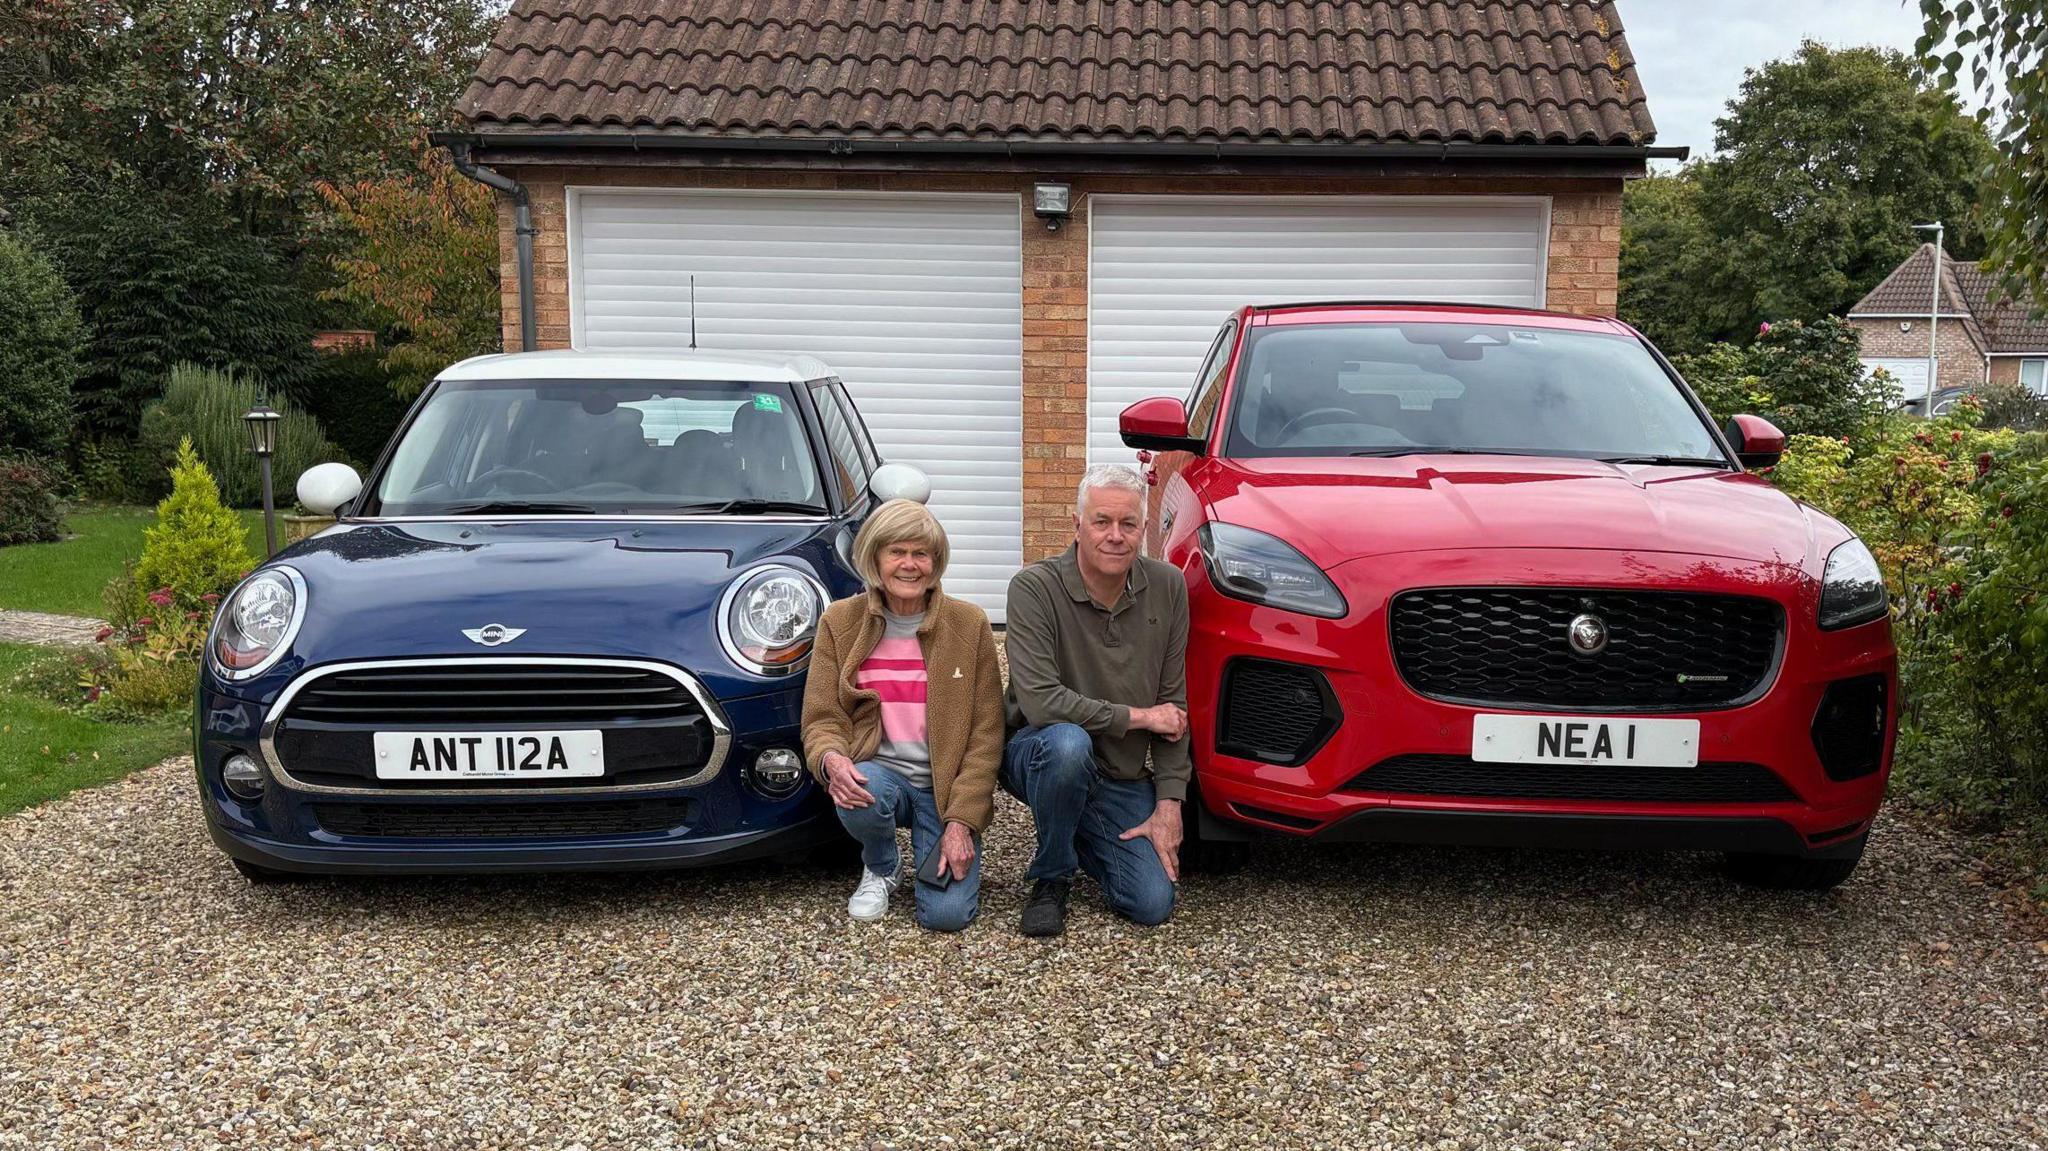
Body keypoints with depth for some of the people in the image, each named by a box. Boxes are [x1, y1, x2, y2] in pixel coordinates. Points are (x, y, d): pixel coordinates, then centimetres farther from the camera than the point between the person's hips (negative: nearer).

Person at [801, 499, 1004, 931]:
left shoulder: (969, 624, -4)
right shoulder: (840, 622, -1)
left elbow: (985, 734, -5)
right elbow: (822, 719, -3)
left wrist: (962, 820, -14)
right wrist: (830, 758, -27)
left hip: (947, 785, -1)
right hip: (880, 771, 1)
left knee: (948, 912, -19)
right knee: (862, 797, -36)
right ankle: (881, 868, 2)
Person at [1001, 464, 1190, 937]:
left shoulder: (1167, 587, -4)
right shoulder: (1035, 587, -18)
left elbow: (1172, 701, 0)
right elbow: (1040, 702, -27)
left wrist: (1168, 801, -5)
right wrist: (1138, 717, -19)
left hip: (1123, 782, 4)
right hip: (1036, 754, -4)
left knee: (1153, 905, -11)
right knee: (1067, 742, -39)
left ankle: (1082, 839, 23)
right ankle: (1050, 879, -11)